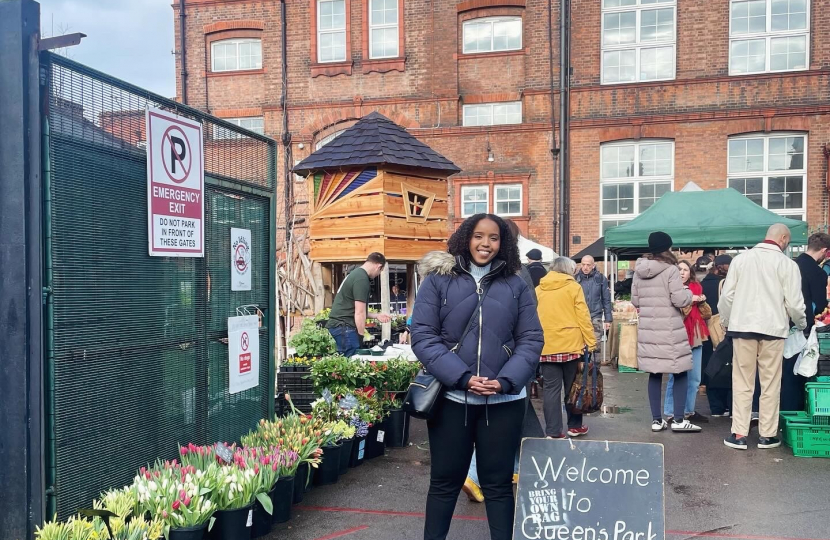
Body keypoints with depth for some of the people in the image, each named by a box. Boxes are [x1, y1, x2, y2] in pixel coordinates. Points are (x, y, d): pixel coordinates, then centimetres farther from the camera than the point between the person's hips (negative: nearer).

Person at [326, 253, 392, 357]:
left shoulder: (355, 273, 17)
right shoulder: (362, 279, -14)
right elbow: (359, 313, -17)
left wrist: (376, 316, 26)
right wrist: (361, 337, -12)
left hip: (337, 324, 10)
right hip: (344, 326, -10)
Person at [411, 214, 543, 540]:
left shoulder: (516, 286, 6)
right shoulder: (438, 280, 0)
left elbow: (531, 340, 3)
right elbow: (423, 336, -7)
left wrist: (505, 381, -13)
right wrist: (462, 377, -17)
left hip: (503, 401, 1)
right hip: (451, 398, -1)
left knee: (498, 482, 11)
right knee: (445, 480, 11)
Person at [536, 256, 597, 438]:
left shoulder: (538, 290, 9)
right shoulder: (573, 287, -1)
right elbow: (583, 316, -5)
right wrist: (591, 342, -2)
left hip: (547, 347, 2)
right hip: (571, 345, -2)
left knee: (551, 388, 3)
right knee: (572, 387, 11)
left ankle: (553, 431, 3)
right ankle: (574, 426, 22)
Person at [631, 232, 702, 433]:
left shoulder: (639, 271, 7)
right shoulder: (670, 270, -11)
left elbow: (635, 301, 12)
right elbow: (679, 300, -14)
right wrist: (689, 294, 6)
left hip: (647, 330, 6)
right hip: (669, 330, -6)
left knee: (654, 374, 9)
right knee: (680, 373, 6)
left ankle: (656, 420, 13)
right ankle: (678, 420, 7)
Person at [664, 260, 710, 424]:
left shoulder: (696, 287, 13)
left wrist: (702, 301, -2)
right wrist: (689, 300, -20)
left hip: (695, 336, 6)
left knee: (694, 378, 11)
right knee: (676, 376, -9)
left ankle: (689, 410, 21)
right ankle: (672, 413, -1)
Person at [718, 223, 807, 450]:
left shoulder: (741, 259, 3)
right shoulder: (787, 264, -4)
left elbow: (727, 296, 2)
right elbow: (794, 303, -4)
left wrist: (725, 321, 17)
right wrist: (802, 324, 16)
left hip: (742, 326, 2)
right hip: (772, 328, -1)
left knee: (742, 382, 6)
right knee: (770, 384, 9)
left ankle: (739, 434, 6)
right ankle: (767, 435, 14)